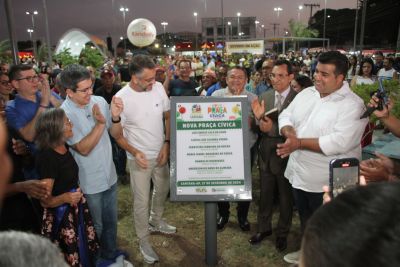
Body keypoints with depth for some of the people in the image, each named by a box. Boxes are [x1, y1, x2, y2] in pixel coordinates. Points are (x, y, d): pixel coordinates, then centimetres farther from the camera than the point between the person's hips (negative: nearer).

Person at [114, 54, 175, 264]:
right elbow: (117, 134, -11)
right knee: (142, 201, 7)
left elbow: (168, 116, 2)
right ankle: (143, 241, 28)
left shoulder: (158, 88, -10)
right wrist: (134, 152, -25)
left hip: (161, 153, 5)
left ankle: (156, 222, 50)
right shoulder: (121, 98, -21)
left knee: (163, 190, 23)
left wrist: (166, 143, -8)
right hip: (139, 158, -4)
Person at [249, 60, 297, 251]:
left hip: (286, 155, -4)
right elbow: (259, 128, -1)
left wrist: (273, 128, -32)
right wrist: (258, 118, -22)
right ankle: (264, 228, 41)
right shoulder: (264, 97, -1)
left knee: (285, 197, 16)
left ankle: (282, 233, 38)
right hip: (266, 154, 4)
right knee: (265, 195, 19)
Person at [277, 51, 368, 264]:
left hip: (326, 181, -6)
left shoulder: (353, 105, -18)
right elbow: (285, 116, 5)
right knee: (304, 217, 25)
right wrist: (289, 133, -17)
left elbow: (340, 142, -29)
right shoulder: (306, 93, 3)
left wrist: (299, 143, -28)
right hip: (299, 172, 7)